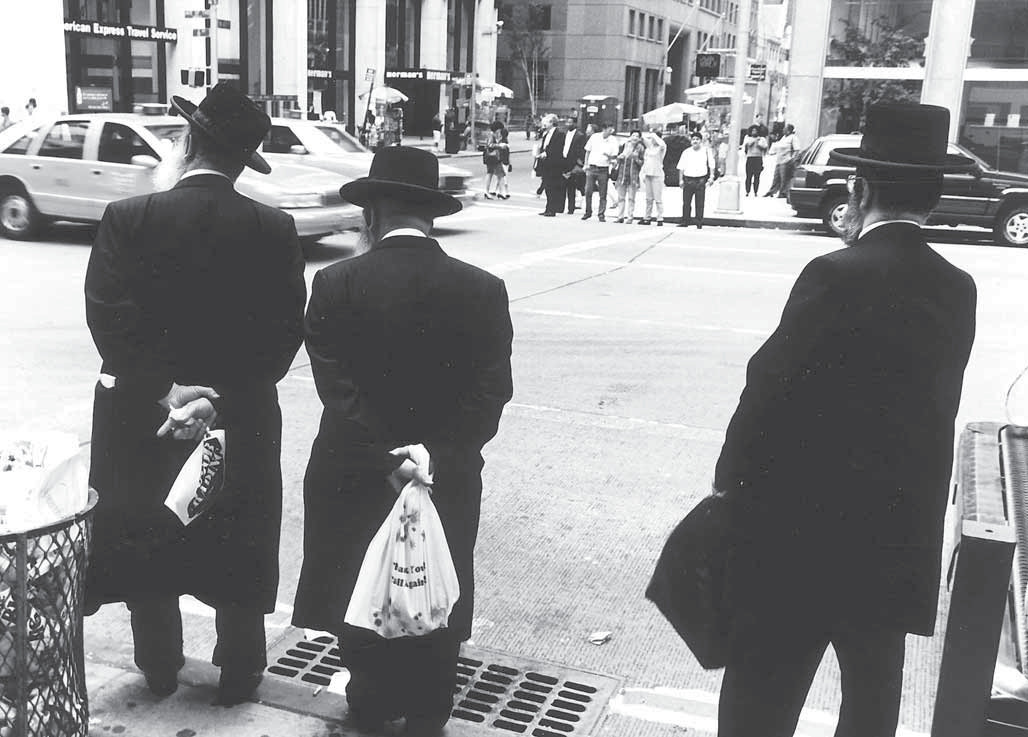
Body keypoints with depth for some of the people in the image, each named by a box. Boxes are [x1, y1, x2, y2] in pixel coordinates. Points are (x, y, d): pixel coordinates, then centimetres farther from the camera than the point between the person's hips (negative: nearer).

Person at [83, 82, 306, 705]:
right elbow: (284, 333, -13)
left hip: (142, 415, 0)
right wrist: (222, 397, -15)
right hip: (244, 421, 1)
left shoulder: (128, 219, -11)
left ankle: (161, 669, 33)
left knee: (145, 543, 18)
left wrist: (163, 392, -17)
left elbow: (110, 318, -18)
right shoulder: (276, 229, -8)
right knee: (239, 549, 15)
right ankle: (240, 674, 28)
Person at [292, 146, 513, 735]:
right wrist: (440, 454, -17)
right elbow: (491, 392, -15)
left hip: (354, 474, 0)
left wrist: (384, 458, -20)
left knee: (360, 594, 19)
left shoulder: (335, 284, -12)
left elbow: (337, 388, -18)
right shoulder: (483, 289, -10)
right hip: (448, 481, 1)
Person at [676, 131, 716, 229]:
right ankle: (685, 222, 10)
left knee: (700, 204, 1)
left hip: (701, 180, -2)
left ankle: (699, 223, 7)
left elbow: (712, 165, 4)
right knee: (686, 202, 3)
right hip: (688, 180, 2)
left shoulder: (706, 151, 3)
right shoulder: (686, 152, 8)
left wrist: (711, 176, -6)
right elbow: (681, 167, 8)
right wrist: (681, 180, 1)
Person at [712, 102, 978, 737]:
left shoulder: (837, 275, -17)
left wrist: (731, 489, -4)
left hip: (805, 525, -6)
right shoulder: (957, 290, 3)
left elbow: (770, 392, -16)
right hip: (901, 531, 7)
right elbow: (930, 402, 4)